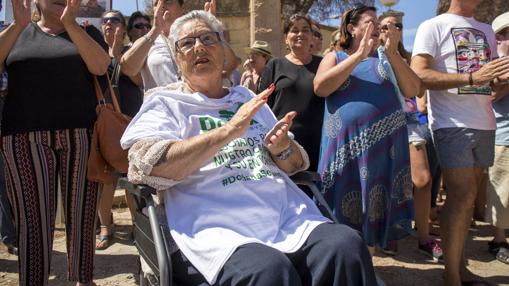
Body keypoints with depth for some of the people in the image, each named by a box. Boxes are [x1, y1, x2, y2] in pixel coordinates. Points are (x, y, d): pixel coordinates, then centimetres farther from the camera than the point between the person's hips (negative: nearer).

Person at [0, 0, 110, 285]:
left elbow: (100, 66, -8)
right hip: (27, 140, 0)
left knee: (82, 215, 6)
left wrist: (70, 23, -15)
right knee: (33, 220, -1)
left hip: (81, 137, 0)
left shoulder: (87, 33, 11)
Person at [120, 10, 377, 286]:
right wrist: (228, 130, -15)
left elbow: (296, 164, 21)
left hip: (288, 216, 5)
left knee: (348, 247, -22)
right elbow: (147, 166, -12)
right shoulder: (164, 102, 9)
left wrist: (281, 147, -3)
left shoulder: (246, 97, 22)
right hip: (215, 227, -4)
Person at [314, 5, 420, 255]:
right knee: (344, 214, 4)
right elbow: (320, 88, -11)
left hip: (384, 145, 2)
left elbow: (412, 91, 1)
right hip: (345, 146, -2)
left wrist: (392, 52, -8)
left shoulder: (386, 59, 14)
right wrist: (358, 55, -12)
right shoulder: (335, 57, 9)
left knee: (374, 210, 7)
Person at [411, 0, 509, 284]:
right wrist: (472, 78, -19)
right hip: (453, 124, -6)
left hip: (485, 124, 7)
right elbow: (418, 75, -13)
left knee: (468, 196, 9)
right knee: (463, 195, -10)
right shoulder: (433, 26, 0)